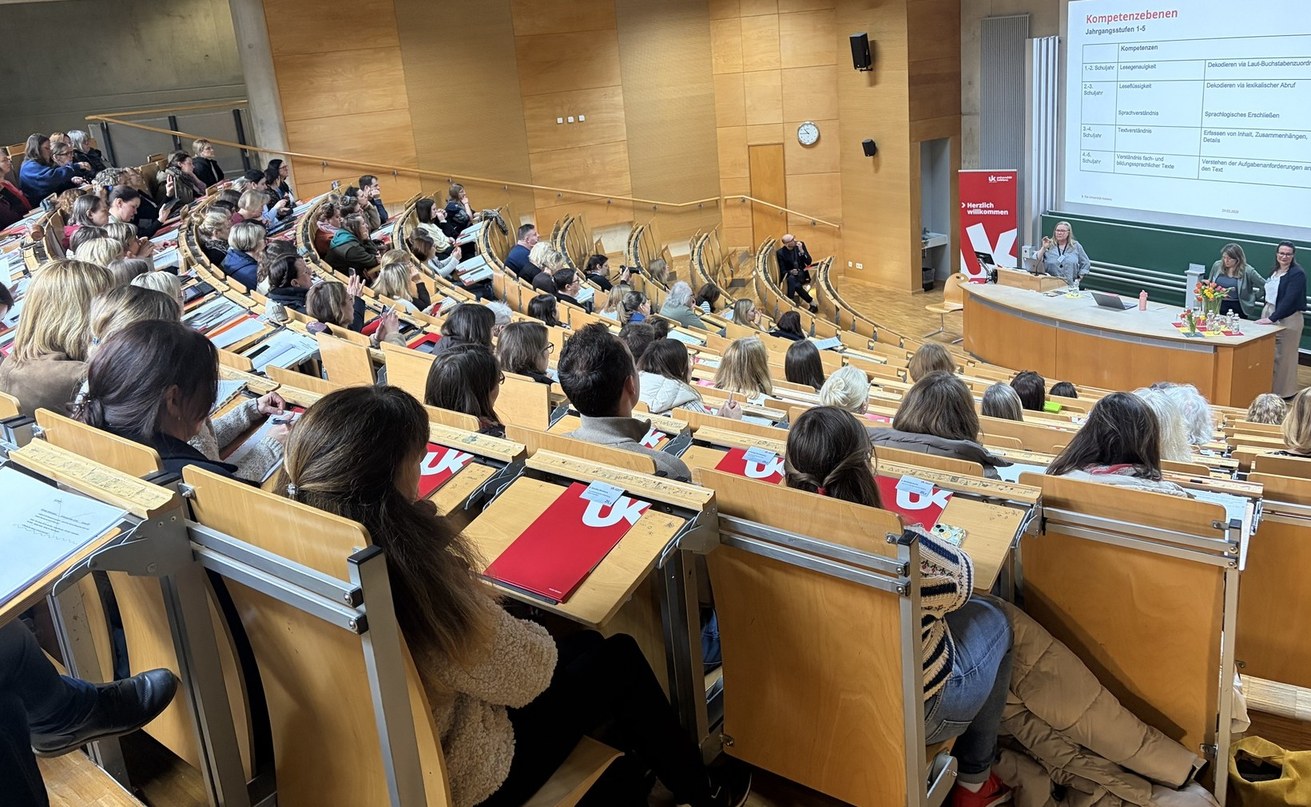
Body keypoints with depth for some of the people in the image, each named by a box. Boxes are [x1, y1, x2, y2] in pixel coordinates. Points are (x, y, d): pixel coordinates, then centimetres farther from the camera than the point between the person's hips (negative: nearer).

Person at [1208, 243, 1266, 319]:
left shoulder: (1247, 271, -10)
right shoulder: (1217, 266, 0)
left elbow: (1265, 286, -7)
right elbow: (1210, 284, 17)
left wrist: (1254, 297, -3)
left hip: (1238, 308, -3)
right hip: (1218, 306, 3)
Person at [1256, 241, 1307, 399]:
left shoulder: (1297, 274, -12)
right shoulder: (1275, 271, 11)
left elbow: (1289, 299, -19)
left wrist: (1272, 318, -24)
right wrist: (1265, 316, 12)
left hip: (1287, 319, -7)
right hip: (1269, 315, 7)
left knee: (1283, 356, -2)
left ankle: (1283, 392, 8)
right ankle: (1268, 387, 17)